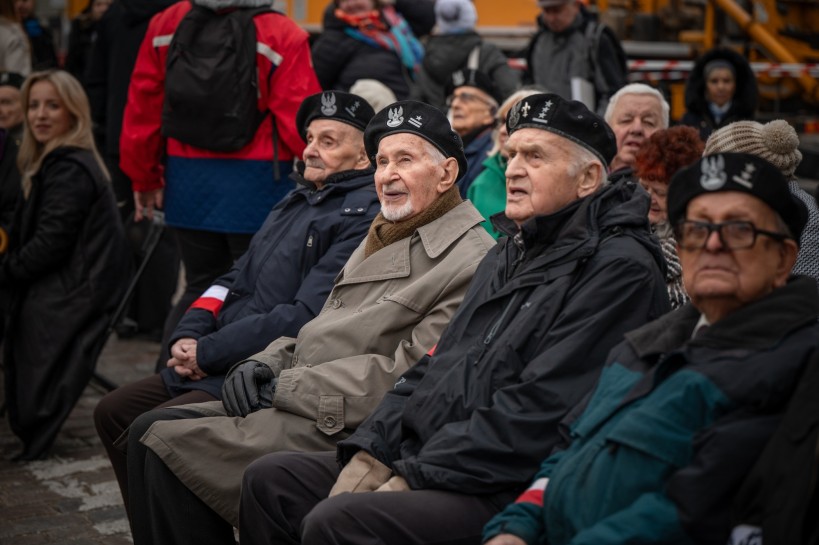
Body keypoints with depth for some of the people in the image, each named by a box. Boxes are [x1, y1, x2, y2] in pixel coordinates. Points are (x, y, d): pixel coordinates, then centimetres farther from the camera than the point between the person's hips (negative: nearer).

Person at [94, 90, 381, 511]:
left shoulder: (364, 216, -14)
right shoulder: (298, 200, 17)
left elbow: (303, 318, -21)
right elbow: (236, 281, 18)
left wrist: (207, 352, -15)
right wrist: (187, 336, -1)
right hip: (214, 366, 10)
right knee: (112, 412, 9)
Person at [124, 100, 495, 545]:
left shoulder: (469, 261, -11)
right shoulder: (382, 238, 21)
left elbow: (412, 375, -19)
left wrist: (289, 387, -14)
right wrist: (268, 362, 2)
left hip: (345, 430, -9)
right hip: (296, 404, 9)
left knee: (167, 446, -17)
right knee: (150, 432, -3)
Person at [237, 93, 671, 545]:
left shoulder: (619, 268, -11)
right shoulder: (508, 253, 20)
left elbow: (541, 409, -19)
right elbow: (432, 368, 18)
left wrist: (414, 478, -17)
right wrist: (370, 454, 3)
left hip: (505, 491, -9)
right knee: (269, 479, 3)